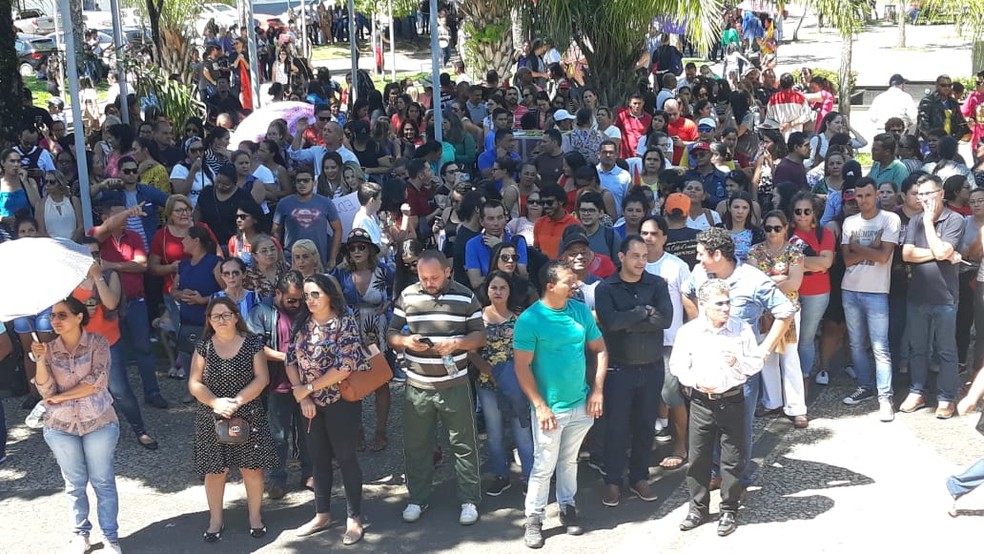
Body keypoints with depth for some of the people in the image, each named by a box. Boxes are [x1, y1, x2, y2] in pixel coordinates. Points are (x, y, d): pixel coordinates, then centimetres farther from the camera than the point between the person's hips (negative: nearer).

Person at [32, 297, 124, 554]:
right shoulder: (49, 349, 0)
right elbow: (47, 391, -8)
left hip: (99, 423, -3)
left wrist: (59, 398, -12)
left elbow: (96, 383, -17)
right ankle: (80, 533, 29)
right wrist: (41, 361, -21)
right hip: (60, 427, 3)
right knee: (75, 484, 14)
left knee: (103, 482, 6)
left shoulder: (98, 343, -9)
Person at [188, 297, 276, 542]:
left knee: (252, 468, 5)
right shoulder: (203, 347, 0)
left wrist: (237, 401, -20)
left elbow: (262, 378, -9)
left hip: (248, 417, -1)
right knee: (214, 470, 7)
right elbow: (194, 383, -4)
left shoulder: (252, 343, -4)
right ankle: (215, 519, 22)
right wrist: (216, 402, -20)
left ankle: (255, 516, 21)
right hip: (211, 418, 1)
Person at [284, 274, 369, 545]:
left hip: (341, 402, -5)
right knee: (318, 458, 14)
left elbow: (345, 367, -21)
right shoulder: (302, 324, 4)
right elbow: (290, 360, 4)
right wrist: (302, 396, -8)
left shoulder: (346, 323, -14)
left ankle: (354, 518, 14)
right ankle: (322, 514, 27)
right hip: (312, 404, 6)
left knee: (346, 458, 3)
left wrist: (308, 388, -15)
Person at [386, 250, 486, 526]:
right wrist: (406, 341, -16)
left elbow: (480, 336, 1)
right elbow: (391, 334, 6)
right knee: (416, 444, 11)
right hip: (417, 386, 2)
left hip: (455, 385, -2)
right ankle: (418, 498, 26)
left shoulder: (466, 297, -2)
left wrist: (456, 343, -18)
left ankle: (469, 500, 18)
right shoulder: (407, 296, 2)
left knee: (463, 444, 6)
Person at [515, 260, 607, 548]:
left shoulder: (581, 311, -1)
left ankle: (568, 507, 35)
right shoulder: (530, 319, -15)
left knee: (569, 461, 19)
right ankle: (534, 519, 17)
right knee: (544, 466, 4)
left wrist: (597, 390, 0)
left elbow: (600, 349, 8)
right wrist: (540, 406, -17)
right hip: (550, 407, -4)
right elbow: (522, 367, -14)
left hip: (582, 404, 4)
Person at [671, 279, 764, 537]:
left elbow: (756, 363, 2)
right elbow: (677, 365, 2)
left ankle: (729, 510, 21)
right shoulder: (689, 331, -5)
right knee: (698, 457, 10)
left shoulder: (742, 329, -4)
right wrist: (696, 380, -14)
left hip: (732, 401, 0)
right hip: (701, 402, 0)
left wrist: (738, 362, -18)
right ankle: (698, 507, 26)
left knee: (733, 459, 7)